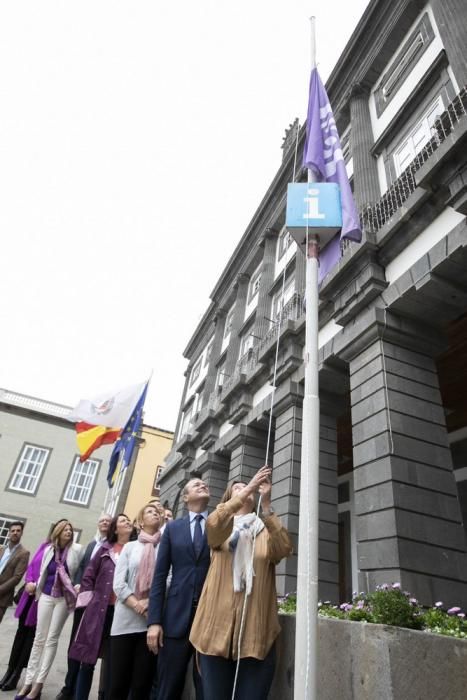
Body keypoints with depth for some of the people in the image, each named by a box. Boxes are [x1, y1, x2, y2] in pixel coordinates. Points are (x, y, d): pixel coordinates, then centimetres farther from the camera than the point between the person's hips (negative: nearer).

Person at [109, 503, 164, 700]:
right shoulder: (130, 546, 9)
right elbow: (118, 583, 0)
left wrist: (151, 602, -15)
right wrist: (137, 605, -11)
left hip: (152, 622, -1)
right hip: (125, 621, 1)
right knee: (117, 682, 6)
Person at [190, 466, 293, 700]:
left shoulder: (266, 531, 10)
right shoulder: (221, 528, 9)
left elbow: (284, 549, -12)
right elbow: (212, 524, -16)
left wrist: (266, 505, -21)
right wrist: (248, 489, -22)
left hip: (257, 632, 1)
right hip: (217, 630, 0)